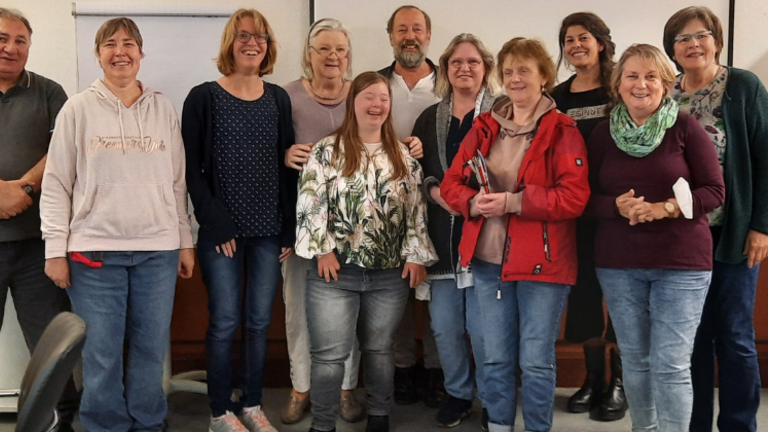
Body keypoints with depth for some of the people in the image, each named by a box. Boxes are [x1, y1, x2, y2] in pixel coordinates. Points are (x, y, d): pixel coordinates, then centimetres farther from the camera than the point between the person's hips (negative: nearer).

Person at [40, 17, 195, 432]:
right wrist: (55, 250, -4)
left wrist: (185, 242, 9)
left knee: (151, 348, 9)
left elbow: (178, 182, 11)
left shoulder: (164, 108, 8)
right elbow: (56, 184, 1)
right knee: (101, 354, 4)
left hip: (158, 249, 2)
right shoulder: (78, 108, 2)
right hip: (95, 251, -2)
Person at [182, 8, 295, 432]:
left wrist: (288, 228, 4)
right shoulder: (203, 97, -1)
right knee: (225, 322, 0)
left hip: (268, 230, 4)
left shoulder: (278, 98, 10)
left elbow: (286, 167, 10)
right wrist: (216, 223, -12)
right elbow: (192, 170, -4)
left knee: (259, 322, 9)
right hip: (221, 230, -3)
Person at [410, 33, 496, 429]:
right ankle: (458, 393, 31)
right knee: (444, 326, 11)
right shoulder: (429, 119, 13)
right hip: (442, 237, 4)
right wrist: (435, 191, -8)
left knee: (484, 328, 0)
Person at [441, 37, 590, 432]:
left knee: (536, 362, 4)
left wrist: (513, 201, -20)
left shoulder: (562, 131, -6)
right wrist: (473, 202, -13)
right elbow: (451, 183, 8)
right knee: (495, 358, 14)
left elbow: (574, 196, -14)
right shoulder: (484, 128, 9)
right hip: (488, 259, 4)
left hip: (542, 262, -4)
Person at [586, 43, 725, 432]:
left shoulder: (685, 127, -3)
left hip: (681, 262, -2)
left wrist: (664, 208, -18)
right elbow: (588, 197, 6)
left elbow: (715, 191, -4)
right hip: (618, 264, 3)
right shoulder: (602, 134, 4)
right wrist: (618, 206, -16)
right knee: (634, 360, 11)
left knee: (671, 365, -4)